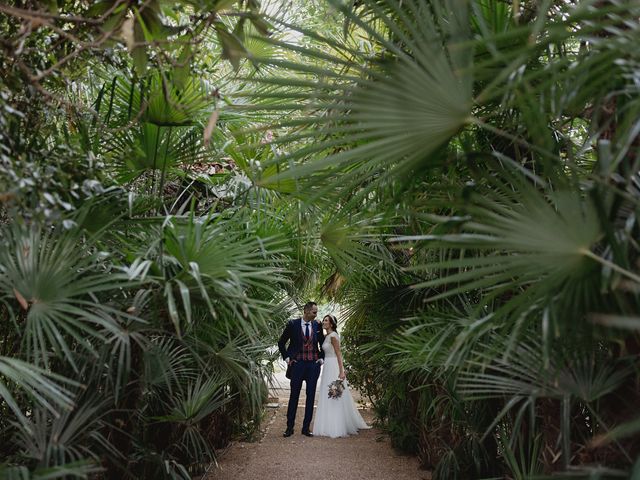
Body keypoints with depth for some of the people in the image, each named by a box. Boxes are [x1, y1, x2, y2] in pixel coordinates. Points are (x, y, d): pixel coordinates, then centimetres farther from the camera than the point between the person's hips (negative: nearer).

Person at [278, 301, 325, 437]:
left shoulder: (317, 326, 5)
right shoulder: (292, 324, -3)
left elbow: (323, 344, 19)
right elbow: (281, 342, 5)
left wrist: (321, 358, 8)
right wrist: (286, 358, 0)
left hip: (313, 365, 3)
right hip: (298, 364, -2)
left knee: (311, 396, 5)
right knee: (294, 395, 2)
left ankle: (306, 427, 14)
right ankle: (290, 427, 11)